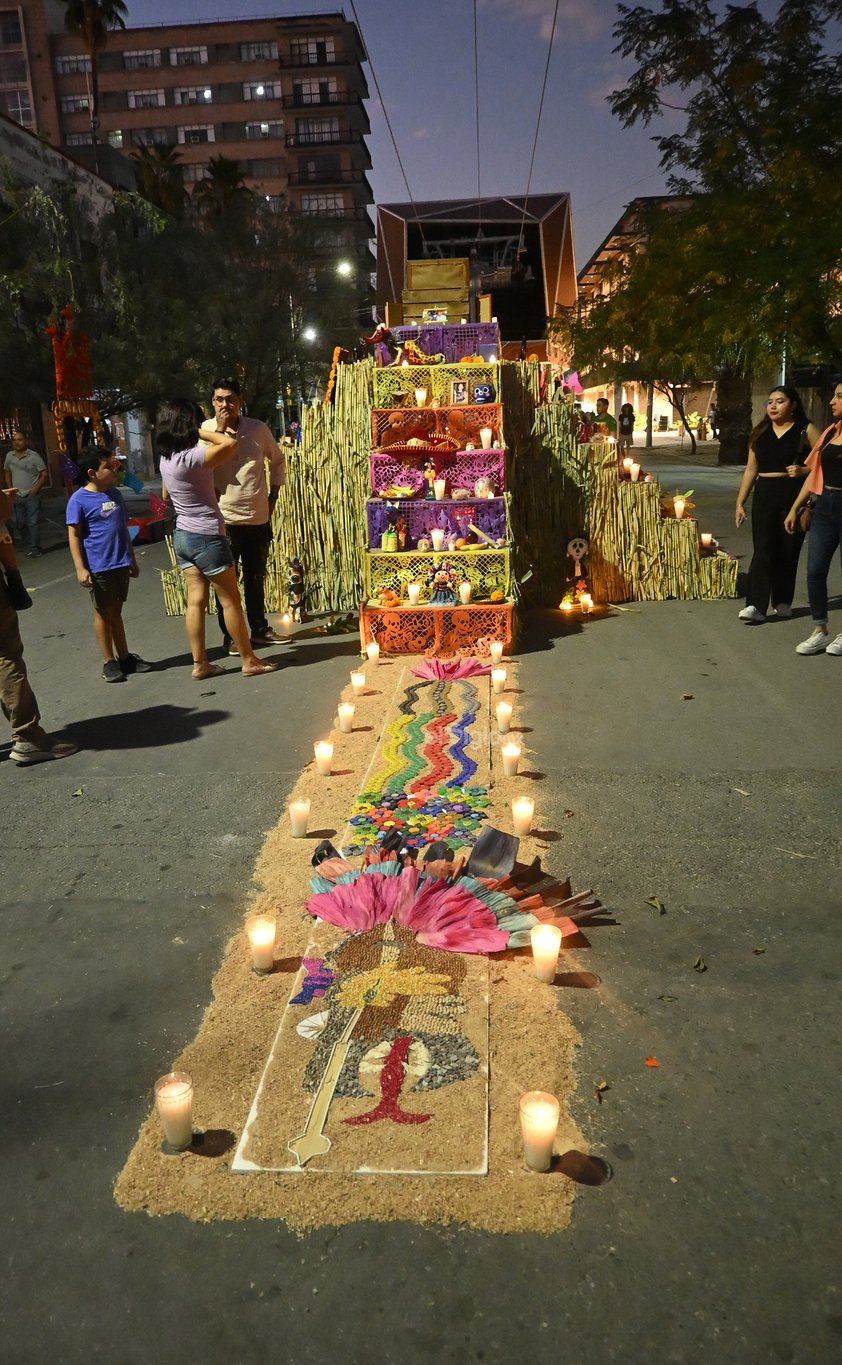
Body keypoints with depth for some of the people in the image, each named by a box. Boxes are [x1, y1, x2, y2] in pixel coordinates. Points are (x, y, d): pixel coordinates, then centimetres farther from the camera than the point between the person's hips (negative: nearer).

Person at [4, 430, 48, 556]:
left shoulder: (33, 455, -8)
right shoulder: (9, 456, 4)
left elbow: (44, 474, -6)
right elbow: (7, 474, 16)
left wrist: (35, 489, -13)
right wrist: (10, 490, 7)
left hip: (32, 496, -4)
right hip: (17, 496, 4)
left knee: (32, 522, -3)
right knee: (20, 523, 11)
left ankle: (34, 547, 4)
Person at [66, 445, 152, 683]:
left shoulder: (114, 493, 10)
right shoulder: (79, 499, -10)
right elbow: (74, 535, -10)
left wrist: (132, 560, 20)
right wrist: (80, 568, -16)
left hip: (120, 564, 6)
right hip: (99, 567, -6)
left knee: (116, 612, 15)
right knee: (103, 614, 6)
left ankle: (125, 657, 23)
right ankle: (109, 662, 16)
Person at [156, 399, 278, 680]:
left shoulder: (167, 458, 4)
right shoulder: (192, 457, -22)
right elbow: (231, 443, -26)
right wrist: (202, 433, -10)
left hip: (182, 536, 8)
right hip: (207, 537, -8)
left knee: (196, 601, 9)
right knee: (231, 601, 2)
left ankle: (200, 664, 12)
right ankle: (249, 661, 11)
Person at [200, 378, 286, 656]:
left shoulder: (258, 429, 0)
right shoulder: (205, 430, -7)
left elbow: (277, 459, 16)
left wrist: (274, 494, 11)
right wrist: (220, 429, -22)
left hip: (259, 518, 3)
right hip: (224, 519, -3)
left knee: (256, 578, 17)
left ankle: (260, 629, 31)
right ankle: (230, 637, 15)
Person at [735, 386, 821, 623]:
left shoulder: (806, 430, 0)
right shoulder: (760, 433, 11)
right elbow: (751, 470, 14)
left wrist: (803, 471, -19)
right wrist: (740, 502, 10)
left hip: (795, 496, -2)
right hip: (764, 496, 2)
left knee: (788, 551, 4)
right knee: (763, 550, -8)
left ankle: (783, 602, 18)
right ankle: (756, 605, -14)